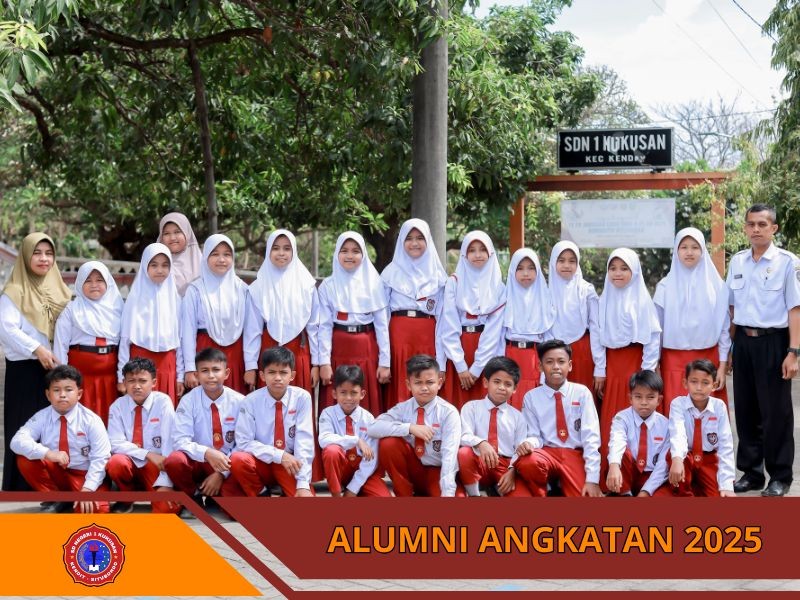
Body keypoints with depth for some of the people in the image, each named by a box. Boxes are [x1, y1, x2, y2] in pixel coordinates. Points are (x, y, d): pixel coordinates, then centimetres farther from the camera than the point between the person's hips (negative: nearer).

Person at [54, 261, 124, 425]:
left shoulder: (117, 308, 9)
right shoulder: (72, 310, 1)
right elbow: (61, 344, 0)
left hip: (109, 371, 2)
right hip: (81, 371, -2)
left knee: (109, 416, 5)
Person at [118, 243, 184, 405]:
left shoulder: (173, 297, 6)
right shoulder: (136, 297, -1)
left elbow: (179, 338, 10)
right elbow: (125, 338, 1)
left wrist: (180, 375, 8)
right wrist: (122, 375, -1)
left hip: (167, 364, 2)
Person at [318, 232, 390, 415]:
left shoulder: (374, 284, 2)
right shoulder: (328, 286, 2)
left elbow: (382, 325, 3)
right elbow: (324, 326, 0)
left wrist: (385, 361, -1)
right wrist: (324, 362, -6)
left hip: (366, 351, 0)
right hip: (338, 351, 0)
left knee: (368, 406, 1)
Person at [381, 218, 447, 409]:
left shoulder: (437, 274, 13)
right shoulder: (391, 272, 8)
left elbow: (442, 314, 14)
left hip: (427, 334, 1)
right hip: (399, 332, -1)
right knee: (400, 388, -6)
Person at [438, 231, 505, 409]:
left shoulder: (498, 286, 4)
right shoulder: (454, 283, 3)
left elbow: (494, 329, -3)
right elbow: (449, 327, -3)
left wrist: (477, 367, -10)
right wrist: (461, 366, -10)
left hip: (487, 355, 0)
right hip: (457, 351, 0)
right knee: (457, 407, -3)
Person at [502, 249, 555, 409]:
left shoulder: (544, 298, 6)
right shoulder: (508, 297, 6)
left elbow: (549, 335, 4)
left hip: (536, 358, 0)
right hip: (511, 357, 0)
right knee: (512, 406, -4)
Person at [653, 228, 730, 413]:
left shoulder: (716, 285, 2)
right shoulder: (665, 286, 3)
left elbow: (724, 328, 4)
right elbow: (656, 329, 6)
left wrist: (722, 366, 1)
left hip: (708, 360, 0)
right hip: (673, 361, 0)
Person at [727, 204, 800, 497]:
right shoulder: (737, 262, 8)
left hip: (772, 342, -5)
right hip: (743, 341, 5)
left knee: (776, 411, 2)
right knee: (746, 408, 10)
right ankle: (751, 472, 22)